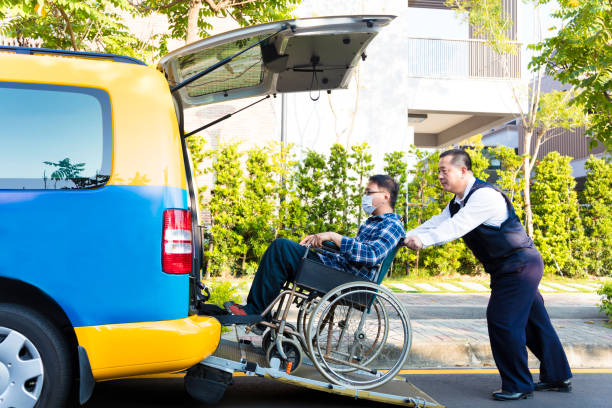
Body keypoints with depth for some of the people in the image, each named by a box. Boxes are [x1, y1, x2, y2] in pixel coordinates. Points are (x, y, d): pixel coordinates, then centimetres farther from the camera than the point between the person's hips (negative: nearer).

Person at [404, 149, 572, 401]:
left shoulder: (485, 196, -22)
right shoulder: (457, 202, 10)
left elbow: (457, 226, -32)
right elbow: (437, 223, 2)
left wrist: (423, 240, -38)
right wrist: (406, 238, -10)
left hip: (520, 265, -10)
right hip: (517, 268, 10)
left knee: (502, 321, -9)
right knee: (534, 323, 17)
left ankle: (518, 386, 5)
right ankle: (558, 377, 30)